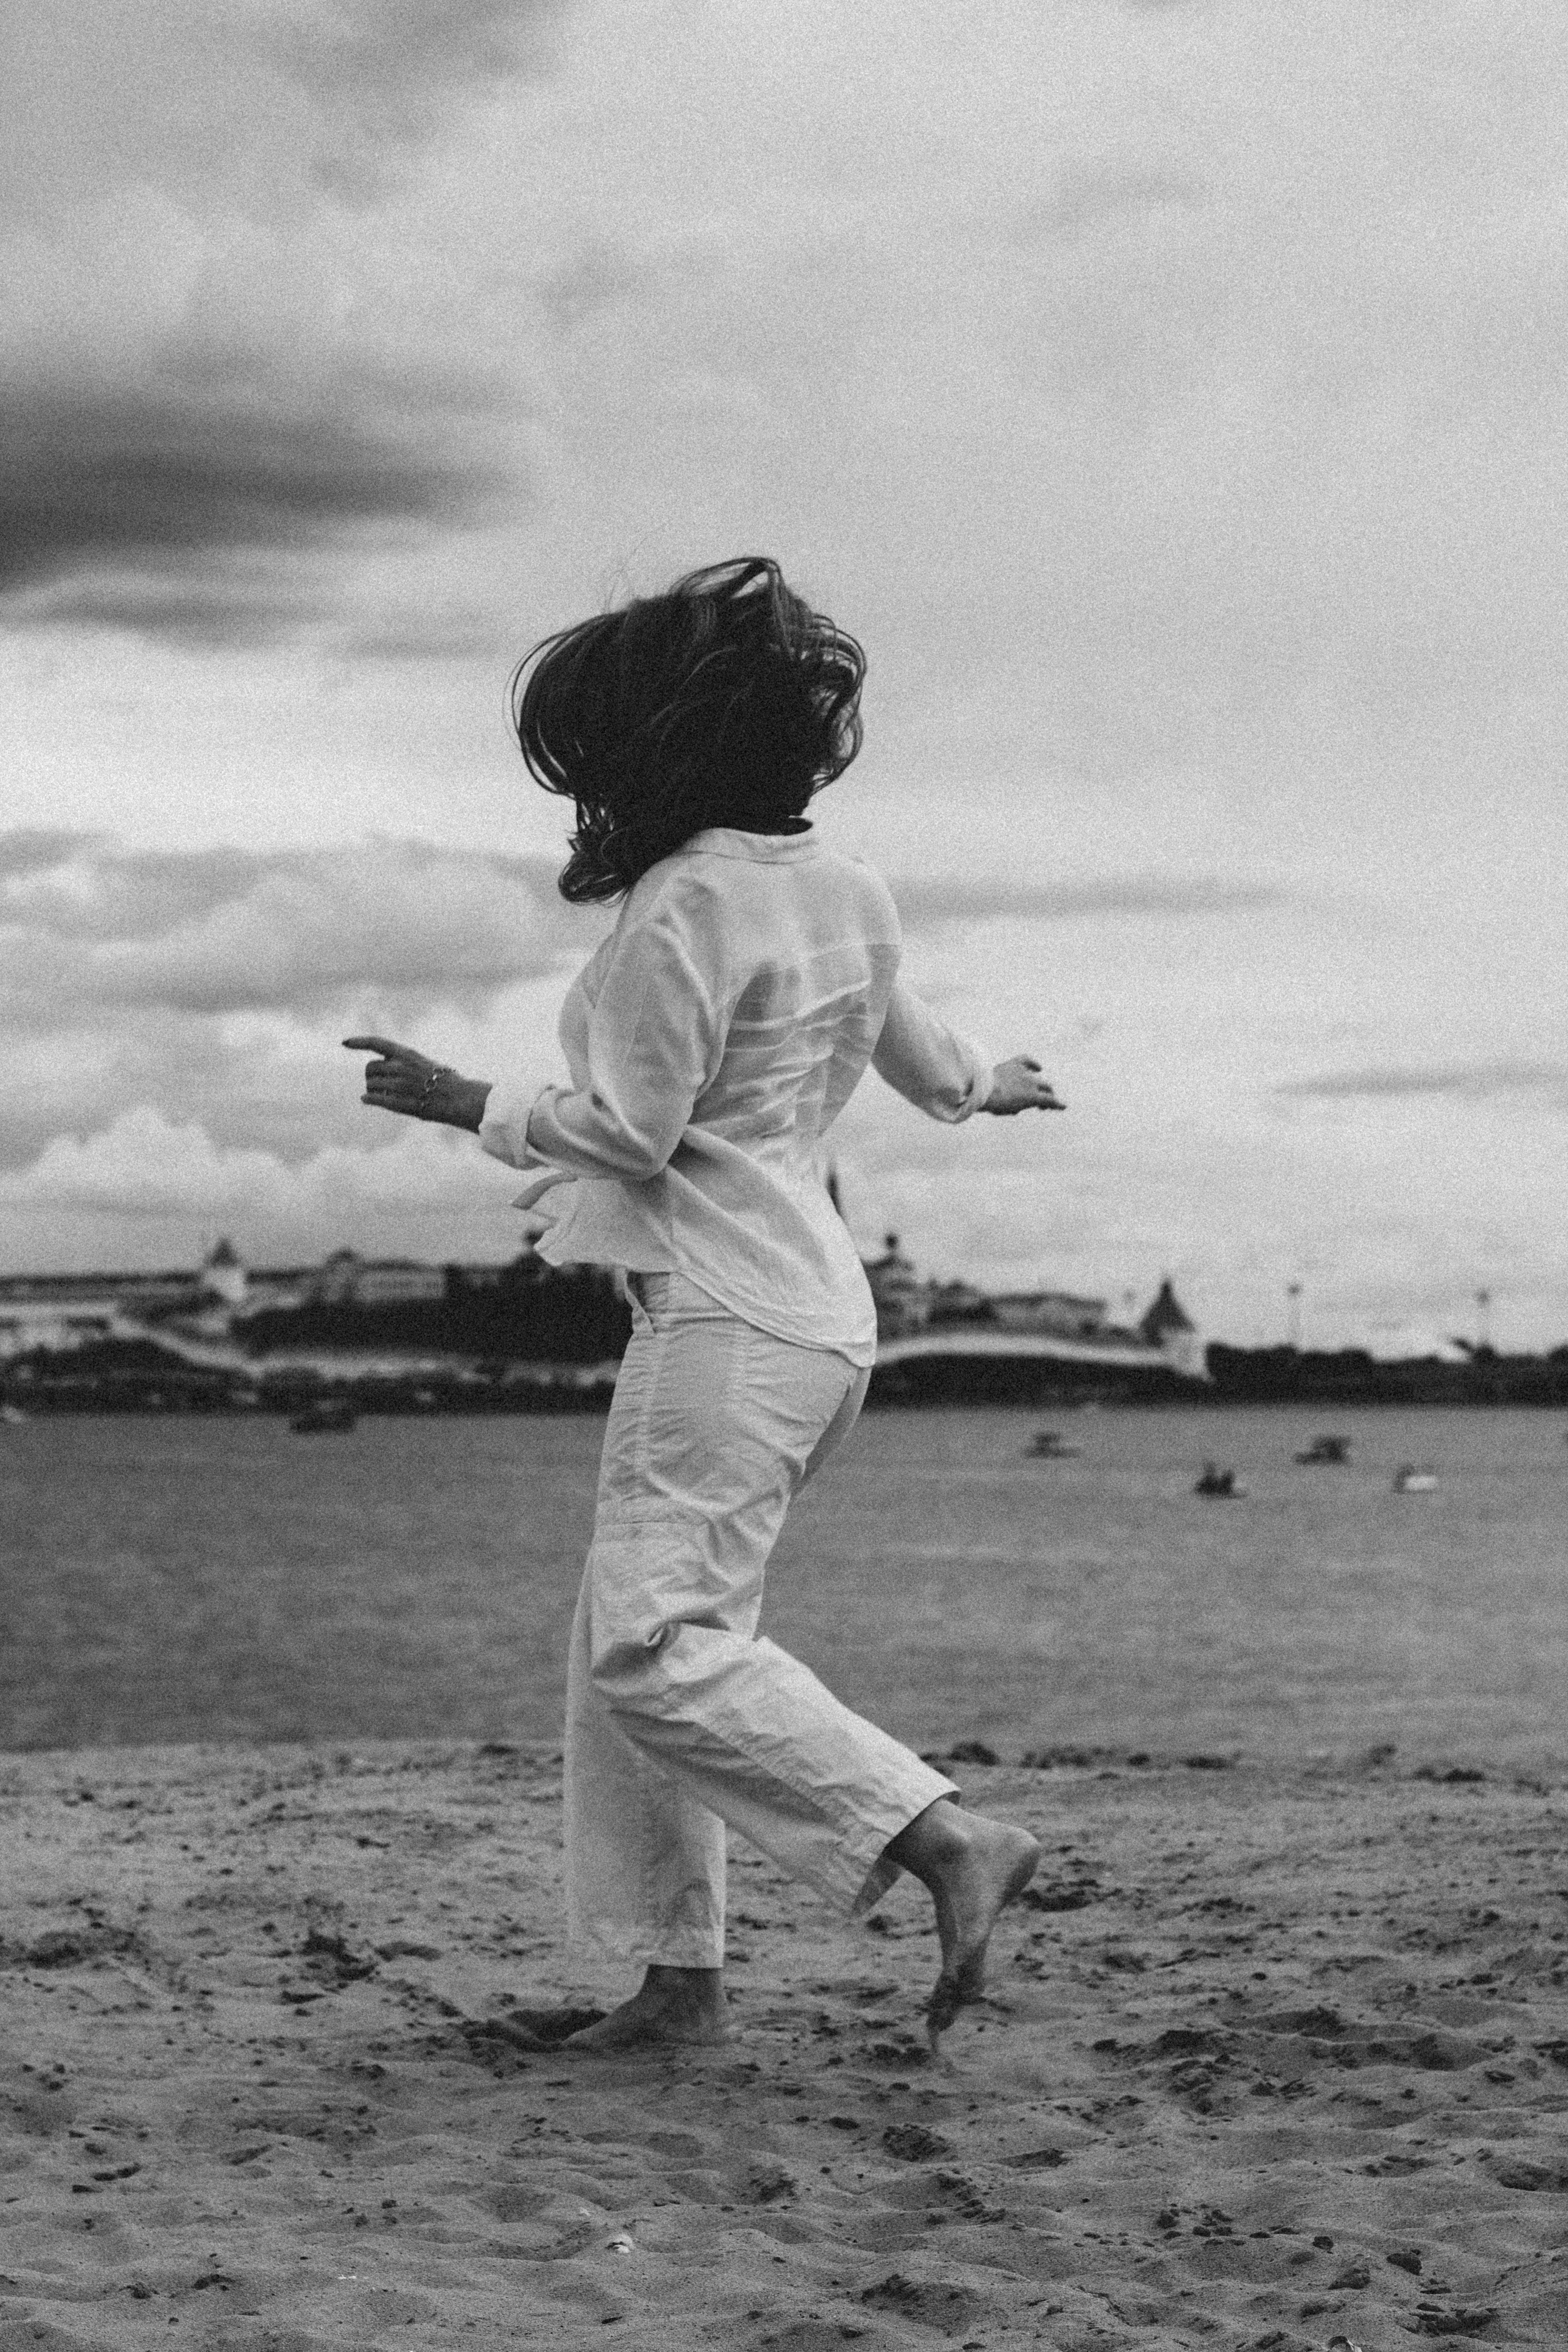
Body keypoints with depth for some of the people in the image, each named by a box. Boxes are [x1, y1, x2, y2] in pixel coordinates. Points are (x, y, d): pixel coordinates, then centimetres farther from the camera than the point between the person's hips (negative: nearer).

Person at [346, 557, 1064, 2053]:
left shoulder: (687, 907, -14)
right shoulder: (841, 894, 13)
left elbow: (629, 1131, -16)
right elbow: (916, 1055, 30)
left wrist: (472, 1106, -2)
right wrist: (991, 1085, 52)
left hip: (724, 1316, -10)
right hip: (816, 1304, 10)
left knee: (656, 1645, -14)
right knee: (624, 1641, 12)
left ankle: (951, 1842, -21)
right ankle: (681, 1972, 12)